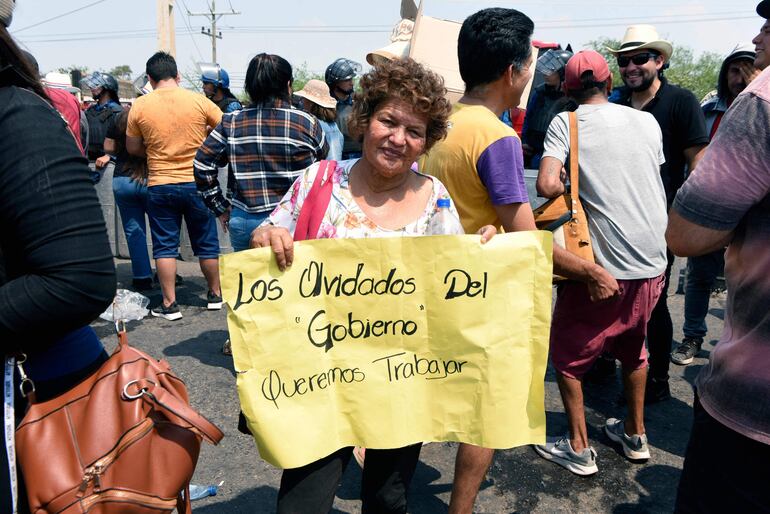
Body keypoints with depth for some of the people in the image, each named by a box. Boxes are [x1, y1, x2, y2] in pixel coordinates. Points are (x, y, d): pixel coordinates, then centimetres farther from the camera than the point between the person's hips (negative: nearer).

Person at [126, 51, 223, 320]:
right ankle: (215, 294, 26)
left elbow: (132, 148, 6)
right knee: (206, 242, 13)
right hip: (197, 184, 0)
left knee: (165, 246, 8)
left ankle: (169, 304, 10)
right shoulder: (199, 100, -6)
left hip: (159, 185, 0)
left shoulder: (139, 106, -3)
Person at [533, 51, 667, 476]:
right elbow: (654, 179, 16)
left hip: (601, 266, -5)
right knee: (633, 346, 26)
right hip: (651, 263, 6)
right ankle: (635, 435, 40)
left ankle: (579, 449, 20)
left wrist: (570, 188, 1)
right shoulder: (647, 121, 7)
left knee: (568, 353, 13)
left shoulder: (564, 123, -7)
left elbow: (547, 185, -20)